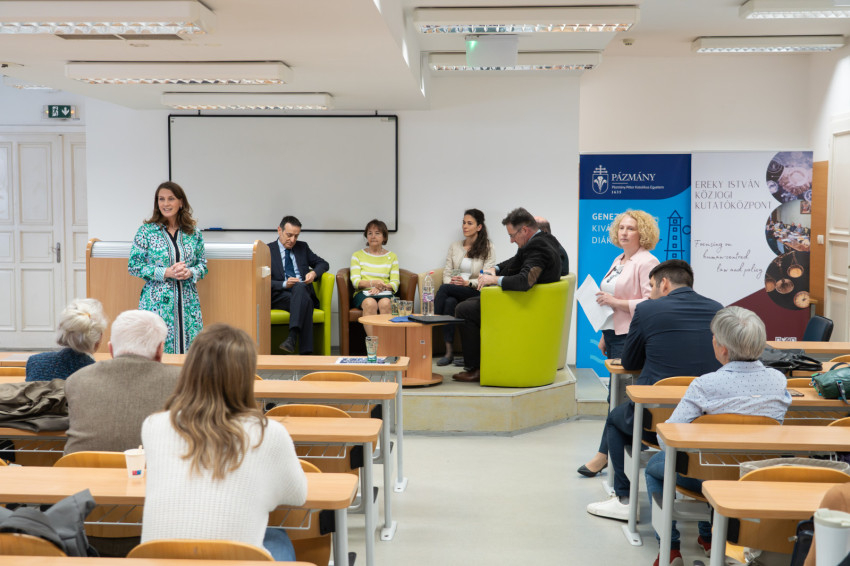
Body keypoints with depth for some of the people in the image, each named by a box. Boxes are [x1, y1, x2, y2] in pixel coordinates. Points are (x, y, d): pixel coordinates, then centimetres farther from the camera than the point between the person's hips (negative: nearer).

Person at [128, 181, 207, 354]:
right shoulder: (146, 232, 0)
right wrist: (166, 272, -12)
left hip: (188, 302, 3)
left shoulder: (193, 233, 8)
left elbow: (203, 264, 14)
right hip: (157, 302, -2)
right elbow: (133, 266, -2)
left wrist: (190, 272, -9)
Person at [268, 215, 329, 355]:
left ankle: (292, 337, -53)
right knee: (305, 301, -37)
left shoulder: (302, 247, 23)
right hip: (280, 296, -2)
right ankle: (306, 352, -47)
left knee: (299, 287, -38)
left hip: (303, 290, 3)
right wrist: (284, 284, -17)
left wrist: (314, 273, -2)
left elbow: (323, 264, 22)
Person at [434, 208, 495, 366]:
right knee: (449, 302, -35)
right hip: (453, 291, 4)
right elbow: (447, 272, 12)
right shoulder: (455, 246, 18)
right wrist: (450, 281, -12)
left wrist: (468, 283, -20)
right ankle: (449, 351, -36)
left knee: (444, 288, -32)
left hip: (474, 292, -3)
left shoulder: (487, 247, 5)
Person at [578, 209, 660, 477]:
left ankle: (604, 454, -5)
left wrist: (616, 302, -19)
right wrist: (604, 335, 23)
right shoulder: (618, 261, 18)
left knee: (618, 395, -8)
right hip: (614, 333, 9)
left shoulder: (647, 262, -11)